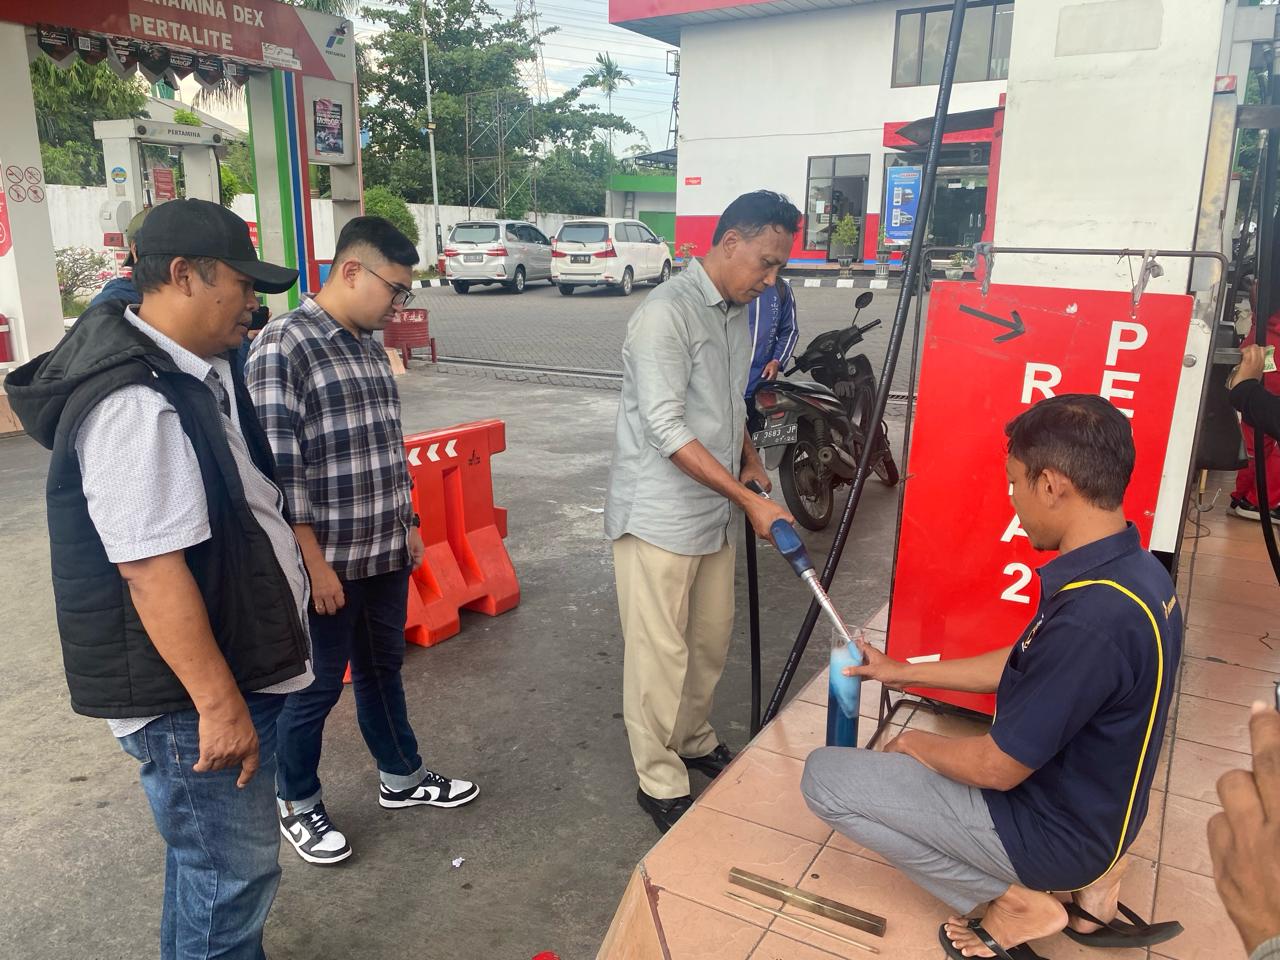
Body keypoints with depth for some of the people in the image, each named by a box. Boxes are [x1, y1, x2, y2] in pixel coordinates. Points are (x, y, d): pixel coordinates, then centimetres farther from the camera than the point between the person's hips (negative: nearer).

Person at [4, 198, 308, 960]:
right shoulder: (136, 403, -25)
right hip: (186, 694, -10)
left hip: (232, 664, 10)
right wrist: (219, 703, -24)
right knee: (234, 874, 6)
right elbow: (153, 572, -28)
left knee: (214, 864, 25)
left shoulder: (199, 373, 7)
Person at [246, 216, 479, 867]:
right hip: (329, 563, -7)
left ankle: (401, 778, 40)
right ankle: (298, 807, 32)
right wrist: (316, 565, -19)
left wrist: (408, 524, 17)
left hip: (387, 553, 8)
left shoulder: (370, 347, 9)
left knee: (383, 669, 22)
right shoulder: (284, 345, -17)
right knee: (316, 687, 10)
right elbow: (279, 470, -20)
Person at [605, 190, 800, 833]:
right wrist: (751, 500, -23)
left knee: (711, 641, 19)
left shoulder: (738, 313, 11)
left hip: (713, 514, 9)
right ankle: (661, 784, 18)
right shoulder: (666, 313, -18)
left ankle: (693, 741, 39)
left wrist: (749, 458, 9)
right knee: (661, 655, 2)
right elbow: (667, 430, -23)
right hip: (658, 518, -8)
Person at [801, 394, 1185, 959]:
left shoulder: (1091, 617, -35)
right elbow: (1020, 664, 10)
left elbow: (998, 768, -24)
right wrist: (904, 673, 16)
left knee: (824, 776, -6)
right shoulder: (1133, 571, -4)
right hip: (1091, 811, 9)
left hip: (1052, 832, -8)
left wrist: (919, 746, -3)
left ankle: (1014, 902, 0)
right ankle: (1086, 878, 16)